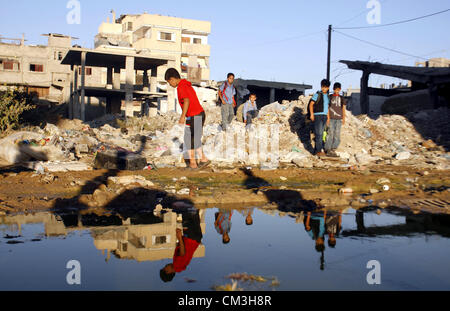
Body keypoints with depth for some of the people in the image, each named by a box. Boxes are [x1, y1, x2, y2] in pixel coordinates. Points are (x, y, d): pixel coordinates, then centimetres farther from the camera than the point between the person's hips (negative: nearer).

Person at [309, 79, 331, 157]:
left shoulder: (327, 96, 15)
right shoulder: (317, 94, -4)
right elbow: (311, 104, -7)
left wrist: (328, 118, 18)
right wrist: (312, 114, -17)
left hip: (324, 116, 7)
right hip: (317, 115, -7)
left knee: (321, 134, 7)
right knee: (319, 133, -12)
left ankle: (316, 150, 13)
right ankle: (319, 151, -12)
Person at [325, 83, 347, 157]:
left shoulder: (342, 98, 13)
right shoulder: (330, 97, 6)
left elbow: (343, 109, 7)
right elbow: (328, 108, 3)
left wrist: (343, 119, -5)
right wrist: (328, 118, -7)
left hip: (339, 119, 2)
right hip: (331, 119, -2)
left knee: (337, 135, -3)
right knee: (331, 134, -6)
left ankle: (333, 150, 1)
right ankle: (328, 150, -2)